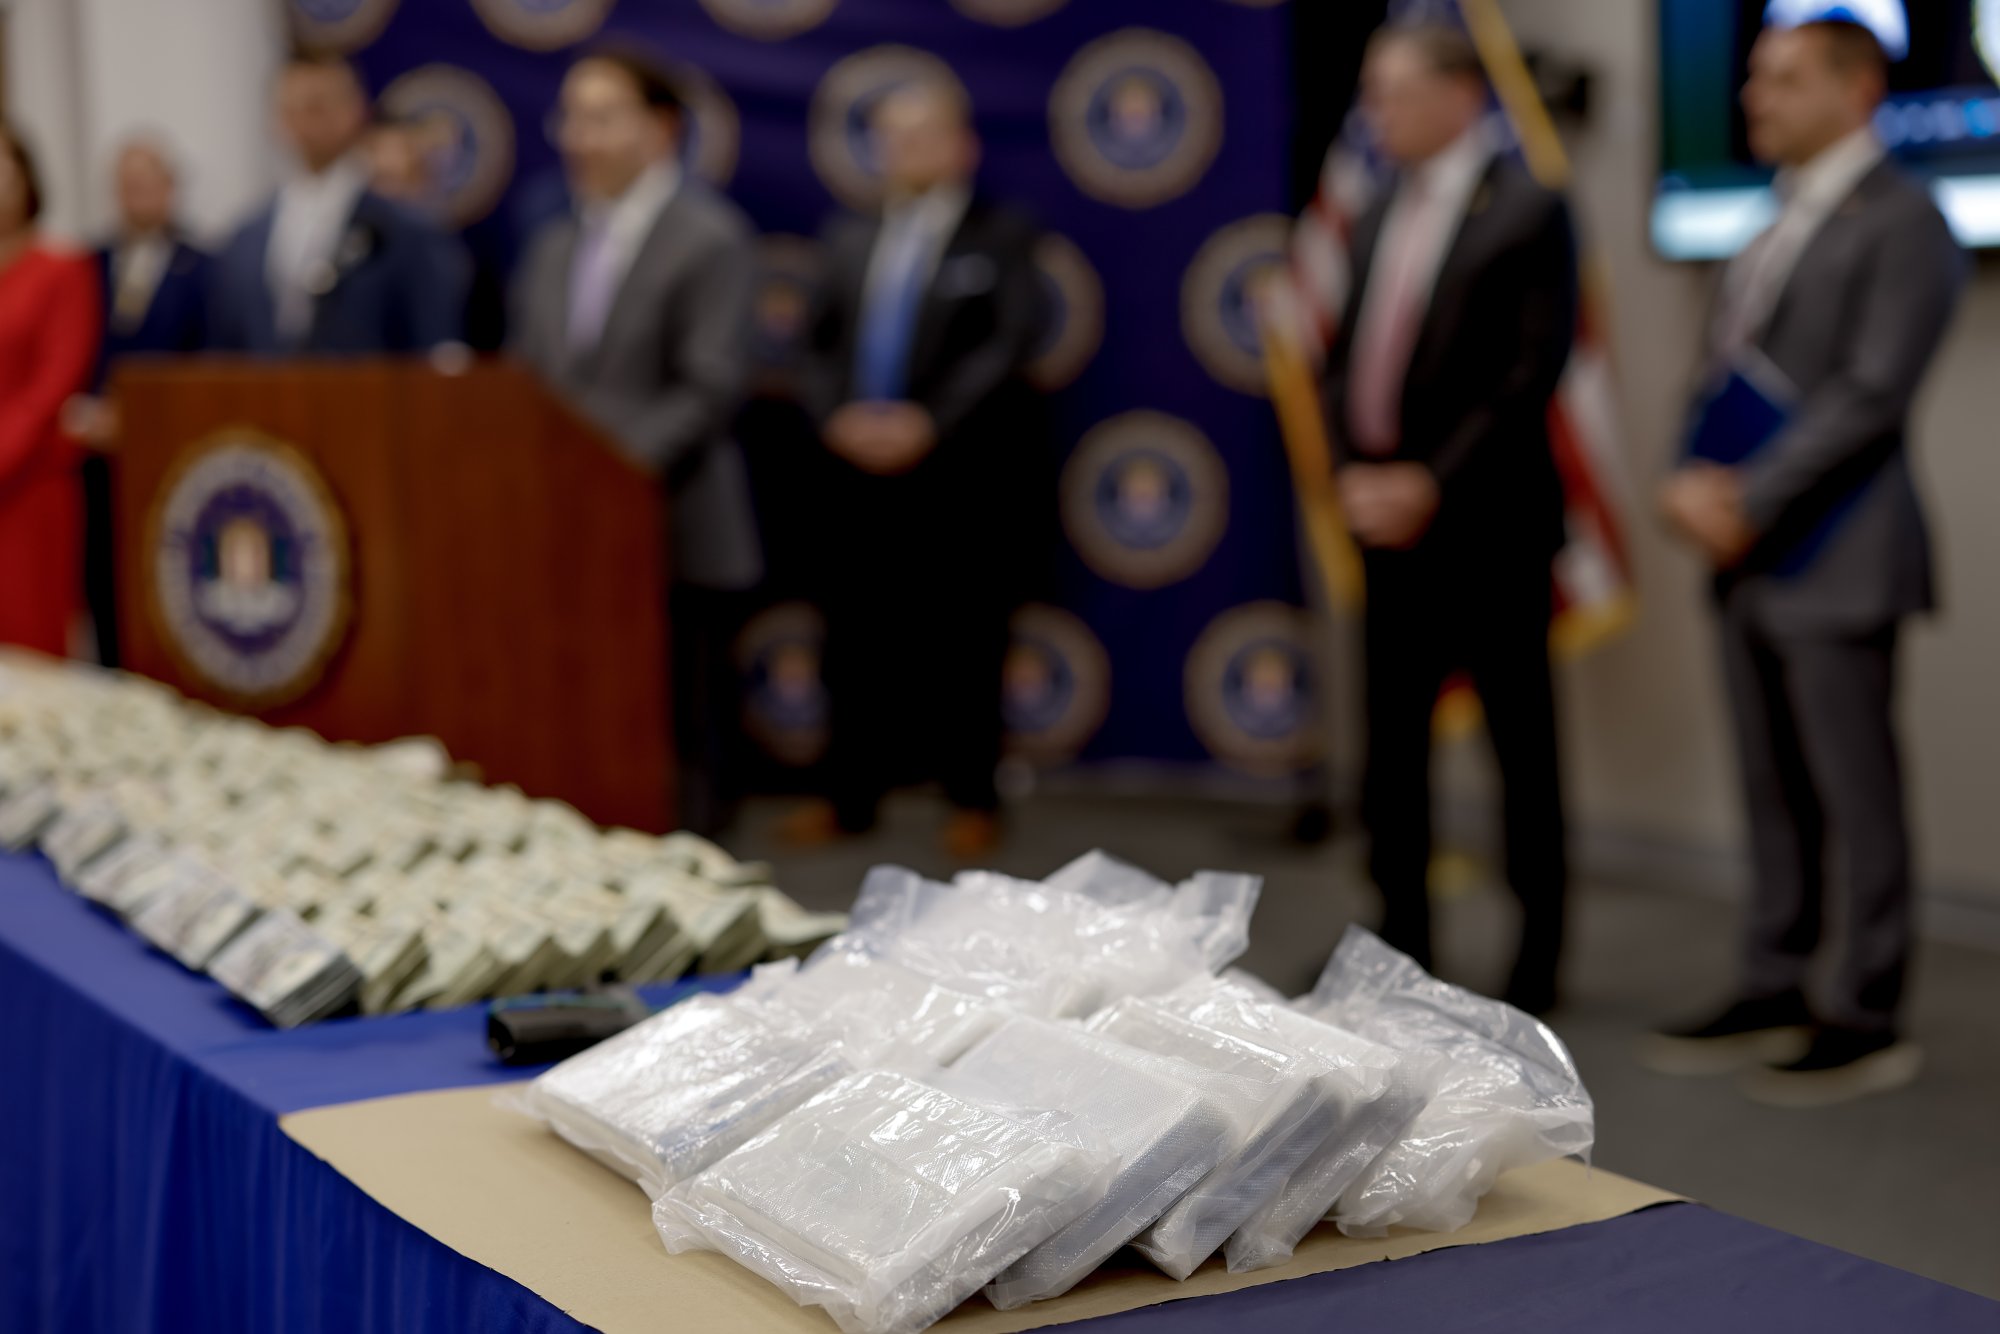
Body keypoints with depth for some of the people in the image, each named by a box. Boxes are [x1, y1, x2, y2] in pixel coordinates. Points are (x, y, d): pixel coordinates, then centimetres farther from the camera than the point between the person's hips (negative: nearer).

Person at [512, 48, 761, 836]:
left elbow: (712, 388, -13)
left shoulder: (710, 239, -4)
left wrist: (627, 460, -22)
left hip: (678, 540, -6)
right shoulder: (553, 248, 19)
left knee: (685, 742, -1)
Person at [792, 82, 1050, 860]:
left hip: (965, 482, -4)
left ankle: (974, 799, 13)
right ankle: (850, 798, 15)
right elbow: (819, 348, 12)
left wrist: (926, 424, -18)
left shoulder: (1002, 238, 2)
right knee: (855, 642, 5)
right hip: (864, 481, 4)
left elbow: (1007, 347, -9)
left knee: (964, 645, 1)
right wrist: (838, 417, -7)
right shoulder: (852, 240, 17)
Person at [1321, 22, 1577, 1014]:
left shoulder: (1527, 211, -7)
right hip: (1388, 519, 7)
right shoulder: (1379, 219, 13)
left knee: (1521, 745, 3)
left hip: (1487, 521, -6)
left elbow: (1533, 371, -14)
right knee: (1390, 747, 9)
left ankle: (1536, 959, 12)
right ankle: (1401, 950, 18)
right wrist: (1354, 471, -1)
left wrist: (1434, 483, -16)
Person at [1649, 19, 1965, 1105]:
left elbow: (1870, 396, -17)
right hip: (1752, 563, 8)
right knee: (1774, 791, 14)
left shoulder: (1900, 223, -9)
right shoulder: (1777, 229, 18)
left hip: (1835, 565, -8)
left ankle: (1866, 1022, 9)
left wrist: (1750, 506, -17)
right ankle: (1772, 994, 24)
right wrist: (1695, 483, 0)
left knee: (1856, 797, 0)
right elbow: (1725, 371, 19)